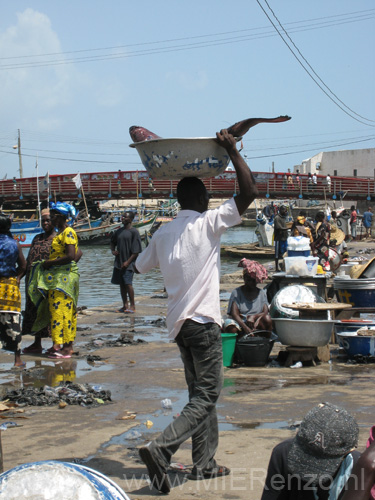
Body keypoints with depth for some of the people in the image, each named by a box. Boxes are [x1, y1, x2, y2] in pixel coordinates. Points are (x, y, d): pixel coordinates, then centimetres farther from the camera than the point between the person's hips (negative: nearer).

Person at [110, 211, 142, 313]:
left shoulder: (133, 232, -8)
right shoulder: (119, 231, 13)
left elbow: (136, 250, -12)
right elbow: (112, 242, 29)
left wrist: (128, 262, -17)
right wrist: (113, 250, 7)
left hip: (128, 263, -7)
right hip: (118, 262, 7)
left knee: (128, 283, -12)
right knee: (121, 284, 8)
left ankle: (132, 306, -3)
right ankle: (125, 305, 16)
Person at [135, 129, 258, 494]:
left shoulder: (162, 234, 9)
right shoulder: (208, 223, -8)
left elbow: (140, 266, 23)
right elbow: (249, 192, -14)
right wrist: (233, 151, -6)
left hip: (178, 322, 7)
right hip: (202, 320, -7)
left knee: (201, 392, 16)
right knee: (206, 397, -5)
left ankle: (204, 463, 18)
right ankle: (160, 450, -20)